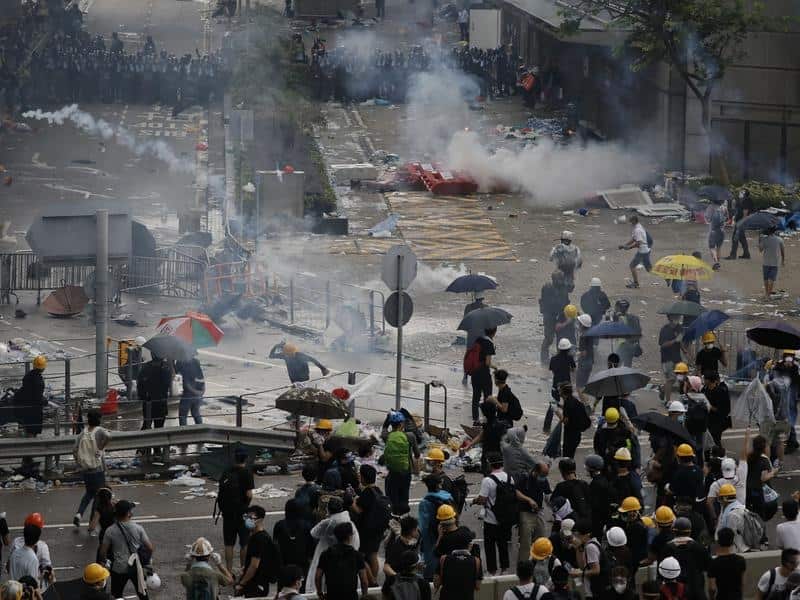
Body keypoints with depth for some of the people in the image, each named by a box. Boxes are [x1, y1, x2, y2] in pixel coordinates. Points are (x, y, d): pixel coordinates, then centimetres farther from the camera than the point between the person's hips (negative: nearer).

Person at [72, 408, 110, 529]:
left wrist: (79, 463, 14)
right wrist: (101, 448, -19)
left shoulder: (82, 433, 2)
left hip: (85, 470, 5)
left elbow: (75, 450, -1)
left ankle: (79, 514, 7)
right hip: (98, 469, -5)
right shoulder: (99, 431, -10)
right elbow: (108, 436, -33)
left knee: (89, 492, 25)